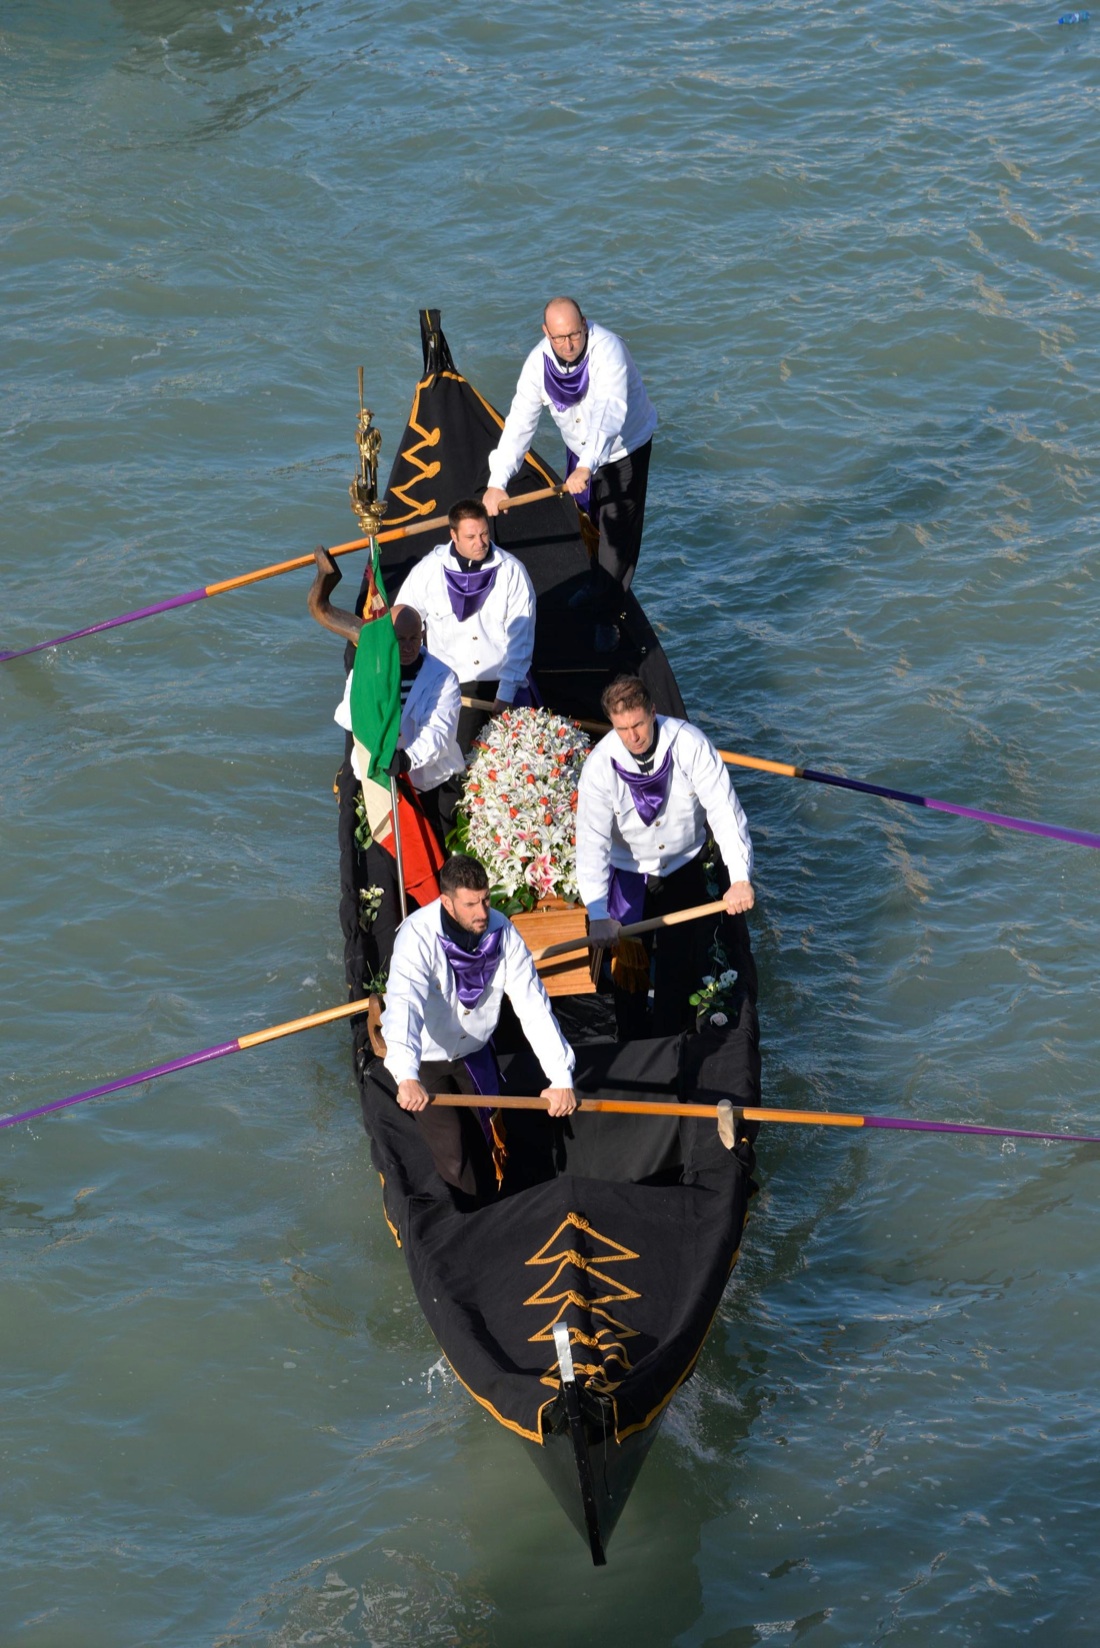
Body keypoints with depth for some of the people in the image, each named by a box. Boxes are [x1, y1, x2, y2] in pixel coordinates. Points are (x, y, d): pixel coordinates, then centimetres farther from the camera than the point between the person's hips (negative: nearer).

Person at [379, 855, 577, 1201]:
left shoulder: (502, 932, -18)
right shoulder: (418, 936, -32)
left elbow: (533, 1005, -18)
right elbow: (404, 1004, -47)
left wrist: (561, 1077, -26)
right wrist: (406, 1077, -63)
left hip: (474, 1054, 4)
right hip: (423, 1059, -4)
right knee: (454, 1151, -10)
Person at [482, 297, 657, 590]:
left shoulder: (607, 349, -33)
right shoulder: (538, 362, -17)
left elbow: (610, 413, -45)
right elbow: (519, 423, -16)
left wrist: (586, 466, -58)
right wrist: (497, 482, -25)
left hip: (625, 448, -5)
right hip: (580, 453, 5)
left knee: (617, 534, -5)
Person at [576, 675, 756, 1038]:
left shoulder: (688, 743, -24)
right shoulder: (600, 766, -23)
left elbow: (723, 809, -24)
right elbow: (592, 841, -26)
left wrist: (740, 878, -33)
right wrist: (598, 914, -36)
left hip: (684, 868, 0)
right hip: (627, 875, 0)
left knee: (681, 967, -1)